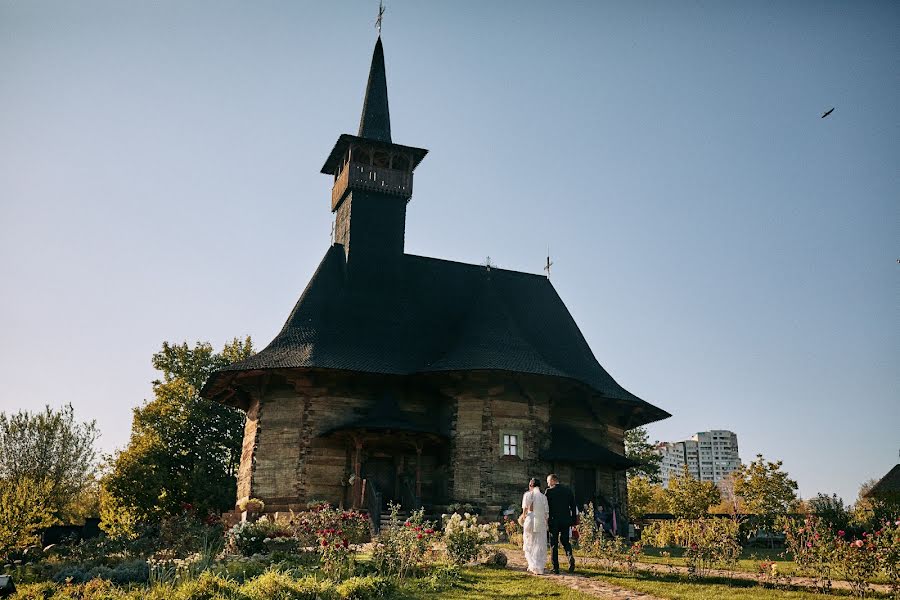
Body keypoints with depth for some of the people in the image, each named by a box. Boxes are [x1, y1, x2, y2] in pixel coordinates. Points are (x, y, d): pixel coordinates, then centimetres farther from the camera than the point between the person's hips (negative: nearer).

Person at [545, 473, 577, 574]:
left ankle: (556, 568, 4)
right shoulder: (568, 490, 7)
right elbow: (573, 506, 8)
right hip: (566, 521, 4)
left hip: (554, 521, -3)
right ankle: (570, 556, -11)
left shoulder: (549, 491, -6)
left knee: (554, 544, 5)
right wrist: (573, 521, 13)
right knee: (565, 541, 16)